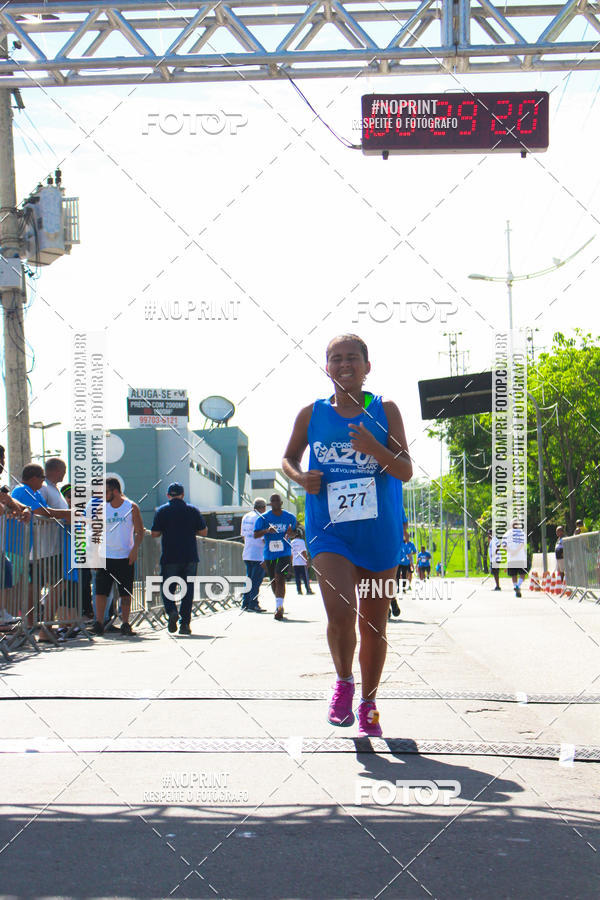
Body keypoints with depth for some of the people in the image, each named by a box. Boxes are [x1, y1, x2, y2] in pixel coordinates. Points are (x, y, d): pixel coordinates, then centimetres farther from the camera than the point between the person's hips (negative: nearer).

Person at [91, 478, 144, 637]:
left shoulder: (131, 507, -1)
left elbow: (140, 532, 2)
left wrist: (134, 549, -11)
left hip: (125, 557, -2)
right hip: (105, 557, 2)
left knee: (125, 594, 2)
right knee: (101, 592, -2)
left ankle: (125, 625, 9)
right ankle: (99, 624, 3)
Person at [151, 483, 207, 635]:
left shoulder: (162, 511, 0)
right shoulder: (193, 510, 4)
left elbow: (154, 534, -2)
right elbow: (204, 532, 4)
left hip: (169, 557, -1)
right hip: (190, 557, 1)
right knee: (187, 589, 6)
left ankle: (171, 611, -18)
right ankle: (185, 623, 3)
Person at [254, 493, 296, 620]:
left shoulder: (290, 517, 3)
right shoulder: (263, 518, -1)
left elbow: (294, 531, 17)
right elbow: (255, 534, -7)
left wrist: (290, 533, -7)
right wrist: (267, 530, -26)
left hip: (284, 553, -2)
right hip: (269, 554, 2)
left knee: (280, 578, -18)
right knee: (273, 581, 13)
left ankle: (279, 607, -24)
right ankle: (279, 604, 34)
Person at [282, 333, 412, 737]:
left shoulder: (384, 411, 1)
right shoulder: (312, 414, 4)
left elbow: (406, 472, -3)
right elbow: (289, 457, 19)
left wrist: (374, 449, -21)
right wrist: (302, 477, -3)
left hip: (380, 531, 1)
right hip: (329, 529, -1)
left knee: (374, 621, 10)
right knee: (340, 612, -20)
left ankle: (369, 706, 29)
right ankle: (344, 682, 9)